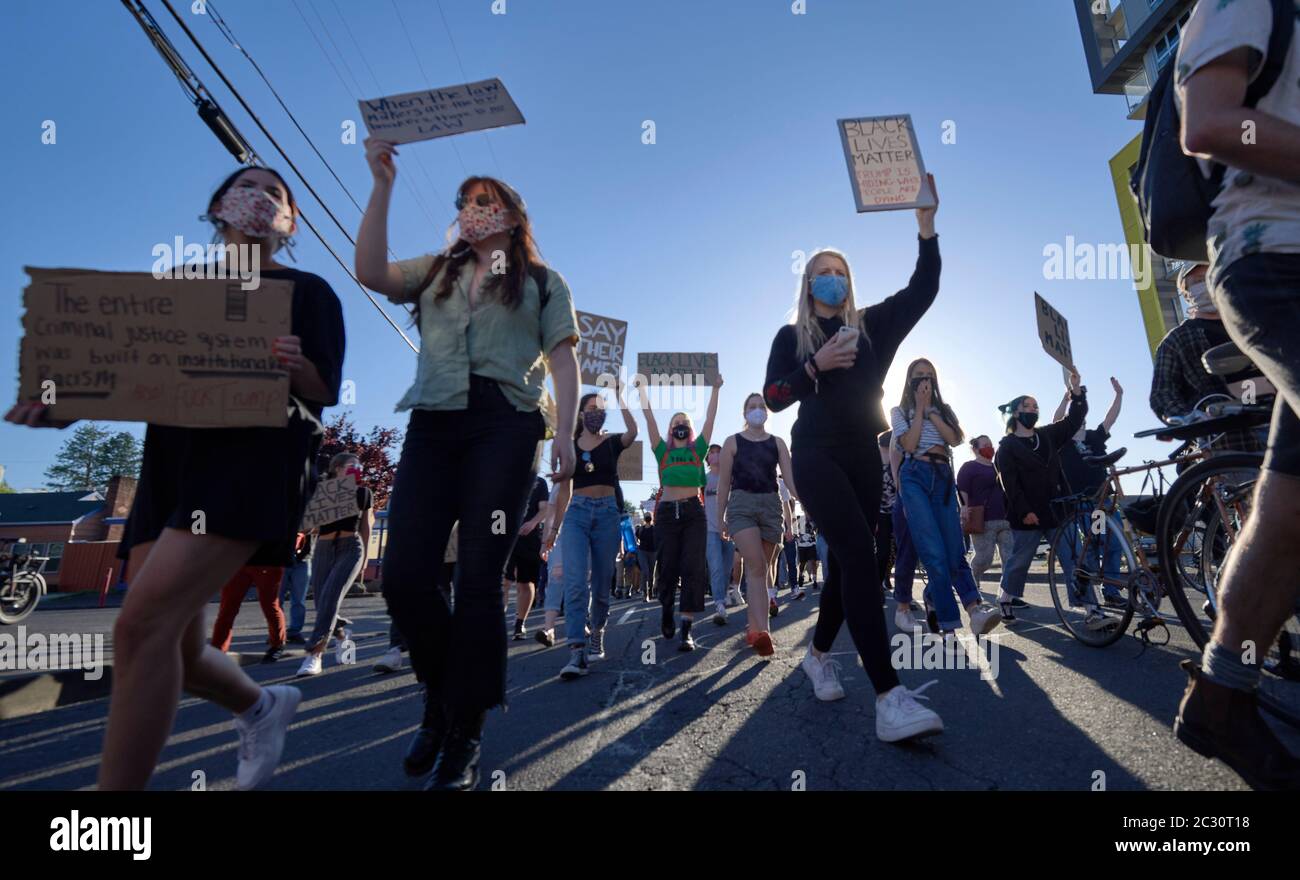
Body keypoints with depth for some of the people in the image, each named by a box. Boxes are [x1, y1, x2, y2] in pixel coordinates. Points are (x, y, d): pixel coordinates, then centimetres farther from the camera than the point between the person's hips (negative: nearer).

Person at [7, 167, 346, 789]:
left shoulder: (307, 291, 8)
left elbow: (327, 392, 0)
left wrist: (297, 367, -22)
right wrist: (66, 406, -2)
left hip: (256, 461, -6)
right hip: (172, 464, 6)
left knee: (143, 625, -19)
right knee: (172, 647, 6)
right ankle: (261, 706, 35)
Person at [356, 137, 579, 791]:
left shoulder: (542, 281, 17)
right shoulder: (434, 272, 25)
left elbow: (563, 364, 7)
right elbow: (372, 273, 5)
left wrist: (564, 437, -6)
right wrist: (382, 186, 2)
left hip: (505, 423, -3)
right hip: (434, 422, 4)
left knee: (478, 577, -7)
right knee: (402, 573, -4)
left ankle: (463, 737, 6)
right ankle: (441, 692, 22)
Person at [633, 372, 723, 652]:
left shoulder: (698, 449, 14)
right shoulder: (662, 450, 13)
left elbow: (710, 418, 12)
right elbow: (649, 418, 10)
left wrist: (715, 389, 11)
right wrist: (643, 390, 7)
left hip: (694, 511, 0)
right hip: (667, 511, 0)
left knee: (694, 569, -9)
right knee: (667, 568, 4)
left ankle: (686, 630, -8)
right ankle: (666, 611, 31)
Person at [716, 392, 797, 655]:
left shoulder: (777, 443, 13)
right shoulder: (733, 442, 7)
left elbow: (790, 477, 4)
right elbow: (724, 482, 6)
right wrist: (720, 516, 3)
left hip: (772, 505, 3)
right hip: (741, 504, -3)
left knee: (761, 568, 6)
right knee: (756, 565, -19)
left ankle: (753, 629, 17)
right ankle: (762, 631, -26)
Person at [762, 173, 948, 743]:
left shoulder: (872, 326, 15)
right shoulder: (792, 336, 8)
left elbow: (923, 291, 5)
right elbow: (772, 398, -1)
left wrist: (926, 227, -4)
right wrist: (815, 365, -13)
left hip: (863, 458, 5)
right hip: (816, 456, -4)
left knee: (847, 561, 8)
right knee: (859, 553, -21)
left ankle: (818, 654, 30)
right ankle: (889, 698, -26)